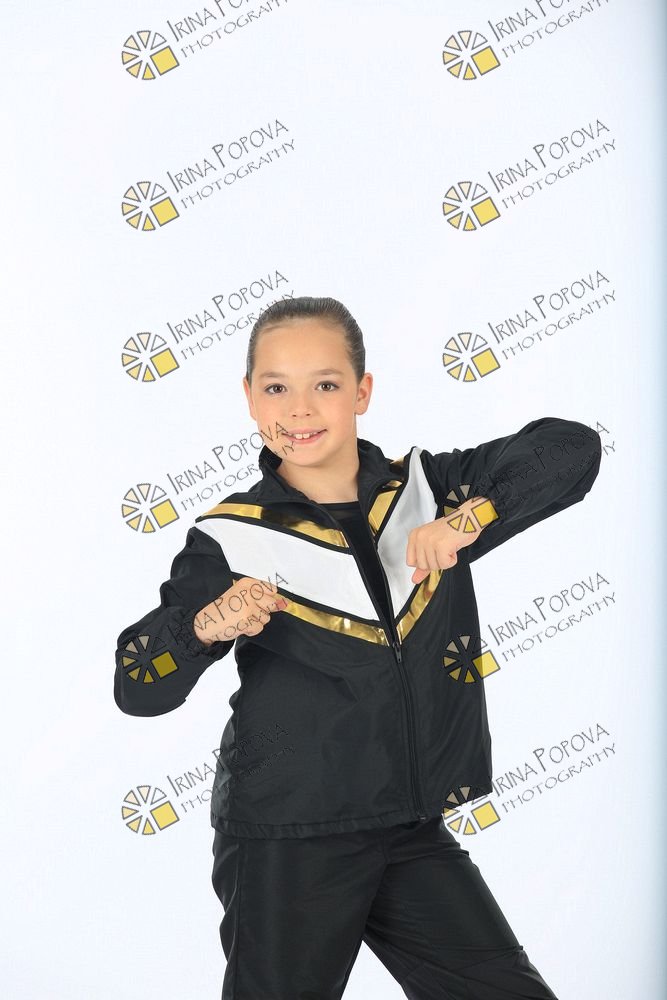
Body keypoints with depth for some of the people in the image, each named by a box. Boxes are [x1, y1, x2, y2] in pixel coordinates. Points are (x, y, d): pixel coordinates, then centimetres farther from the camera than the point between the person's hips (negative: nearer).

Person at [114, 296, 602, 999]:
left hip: (414, 833, 3)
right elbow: (138, 691, -9)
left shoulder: (426, 488, 1)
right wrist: (207, 628, -29)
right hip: (286, 845, -3)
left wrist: (468, 521, -21)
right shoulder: (231, 540, -8)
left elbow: (573, 449, -7)